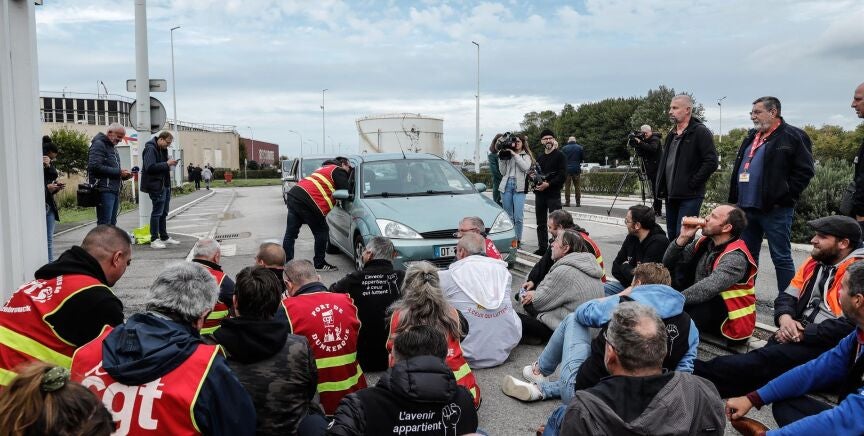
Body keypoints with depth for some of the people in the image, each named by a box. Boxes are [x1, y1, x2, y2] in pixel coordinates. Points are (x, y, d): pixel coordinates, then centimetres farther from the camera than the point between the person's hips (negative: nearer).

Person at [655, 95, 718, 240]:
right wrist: (660, 186, 15)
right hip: (671, 195, 8)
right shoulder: (672, 134, 17)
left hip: (689, 196, -8)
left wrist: (692, 184, -17)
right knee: (672, 236, 14)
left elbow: (711, 162, -17)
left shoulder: (700, 132, -8)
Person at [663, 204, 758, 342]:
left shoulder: (735, 257, -22)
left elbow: (706, 289, -35)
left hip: (728, 319, -7)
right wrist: (683, 238, -10)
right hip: (702, 305, 7)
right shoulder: (704, 243, 3)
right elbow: (669, 263, 4)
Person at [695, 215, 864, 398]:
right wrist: (785, 318, -7)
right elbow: (787, 297, 16)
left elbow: (849, 326, -21)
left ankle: (699, 372, -36)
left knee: (767, 359, -28)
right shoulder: (814, 262, 14)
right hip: (799, 334, 8)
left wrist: (802, 334, -15)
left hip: (828, 345, -8)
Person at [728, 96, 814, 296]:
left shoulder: (793, 136, -5)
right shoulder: (752, 137, 18)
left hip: (774, 210, -7)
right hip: (746, 208, 8)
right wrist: (736, 196, 13)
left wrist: (783, 196, -15)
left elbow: (804, 171, -11)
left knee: (781, 257, 0)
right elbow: (738, 168, 23)